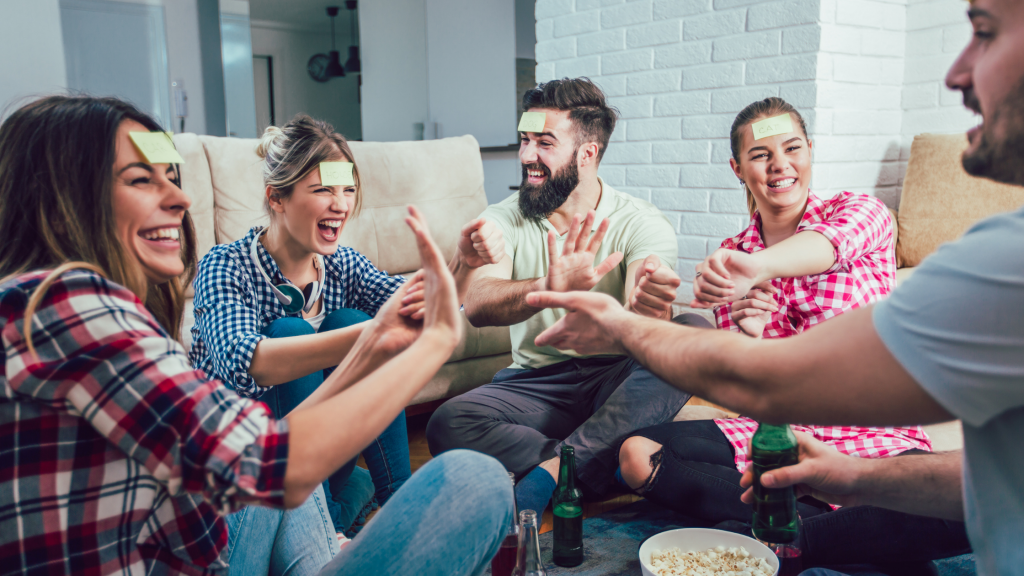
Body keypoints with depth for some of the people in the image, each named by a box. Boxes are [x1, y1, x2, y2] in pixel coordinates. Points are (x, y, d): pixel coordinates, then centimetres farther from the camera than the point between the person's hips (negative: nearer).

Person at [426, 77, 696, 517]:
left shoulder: (642, 223, -5)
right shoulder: (502, 220, -1)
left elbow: (643, 330, -23)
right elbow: (477, 305, -21)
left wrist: (647, 308, -50)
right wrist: (548, 288, -43)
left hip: (617, 378, 0)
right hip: (536, 383, 1)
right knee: (448, 425, -27)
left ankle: (550, 473, -28)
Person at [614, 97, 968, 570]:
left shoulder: (859, 211, 0)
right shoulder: (731, 256, 9)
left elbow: (828, 245, -28)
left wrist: (753, 264, -50)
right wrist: (745, 338, -17)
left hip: (873, 435, -3)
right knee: (637, 454, -19)